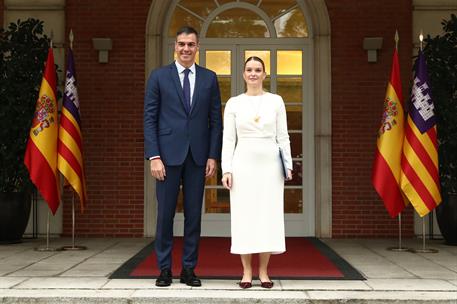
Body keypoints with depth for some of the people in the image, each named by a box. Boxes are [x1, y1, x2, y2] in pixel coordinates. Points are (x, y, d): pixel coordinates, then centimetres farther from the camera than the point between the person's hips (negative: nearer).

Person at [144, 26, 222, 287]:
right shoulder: (159, 77, 4)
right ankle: (165, 269, 13)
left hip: (198, 156, 2)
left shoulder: (209, 78, 9)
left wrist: (213, 156, 0)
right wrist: (154, 156, -8)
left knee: (194, 214, 6)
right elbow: (150, 119, 0)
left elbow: (216, 120, 8)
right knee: (165, 214, 2)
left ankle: (189, 269, 15)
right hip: (168, 154, -2)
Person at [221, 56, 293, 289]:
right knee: (244, 216, 1)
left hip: (270, 164, 1)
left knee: (268, 216, 2)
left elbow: (282, 136, 5)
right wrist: (226, 170, -5)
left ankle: (263, 271, 11)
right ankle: (246, 272, 10)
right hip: (243, 164, 0)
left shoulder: (276, 101, 6)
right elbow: (228, 139, 3)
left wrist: (288, 165, -3)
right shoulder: (233, 103, 5)